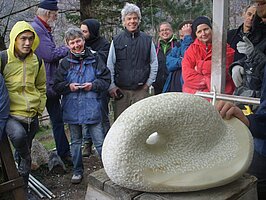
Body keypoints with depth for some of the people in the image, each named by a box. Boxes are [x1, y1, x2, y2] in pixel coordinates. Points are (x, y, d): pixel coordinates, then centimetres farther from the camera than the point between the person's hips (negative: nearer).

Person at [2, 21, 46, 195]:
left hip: (32, 117, 4)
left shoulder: (37, 61, 6)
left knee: (24, 152, 14)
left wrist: (40, 108, 11)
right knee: (18, 134, -36)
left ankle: (23, 188, 32)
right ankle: (26, 160, -6)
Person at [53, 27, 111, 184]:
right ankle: (78, 171, 32)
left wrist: (93, 85, -15)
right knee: (76, 142, 16)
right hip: (72, 109, 3)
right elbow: (56, 85, 4)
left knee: (100, 142, 2)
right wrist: (68, 86, -14)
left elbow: (106, 79, 1)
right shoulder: (65, 63, 2)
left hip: (92, 108, -2)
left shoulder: (95, 59, -2)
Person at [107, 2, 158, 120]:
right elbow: (110, 66, 6)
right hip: (121, 91, 0)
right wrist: (111, 86, 0)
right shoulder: (116, 41, 7)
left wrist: (149, 83, 5)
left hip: (141, 90, 0)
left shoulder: (147, 40, 8)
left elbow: (154, 63, 11)